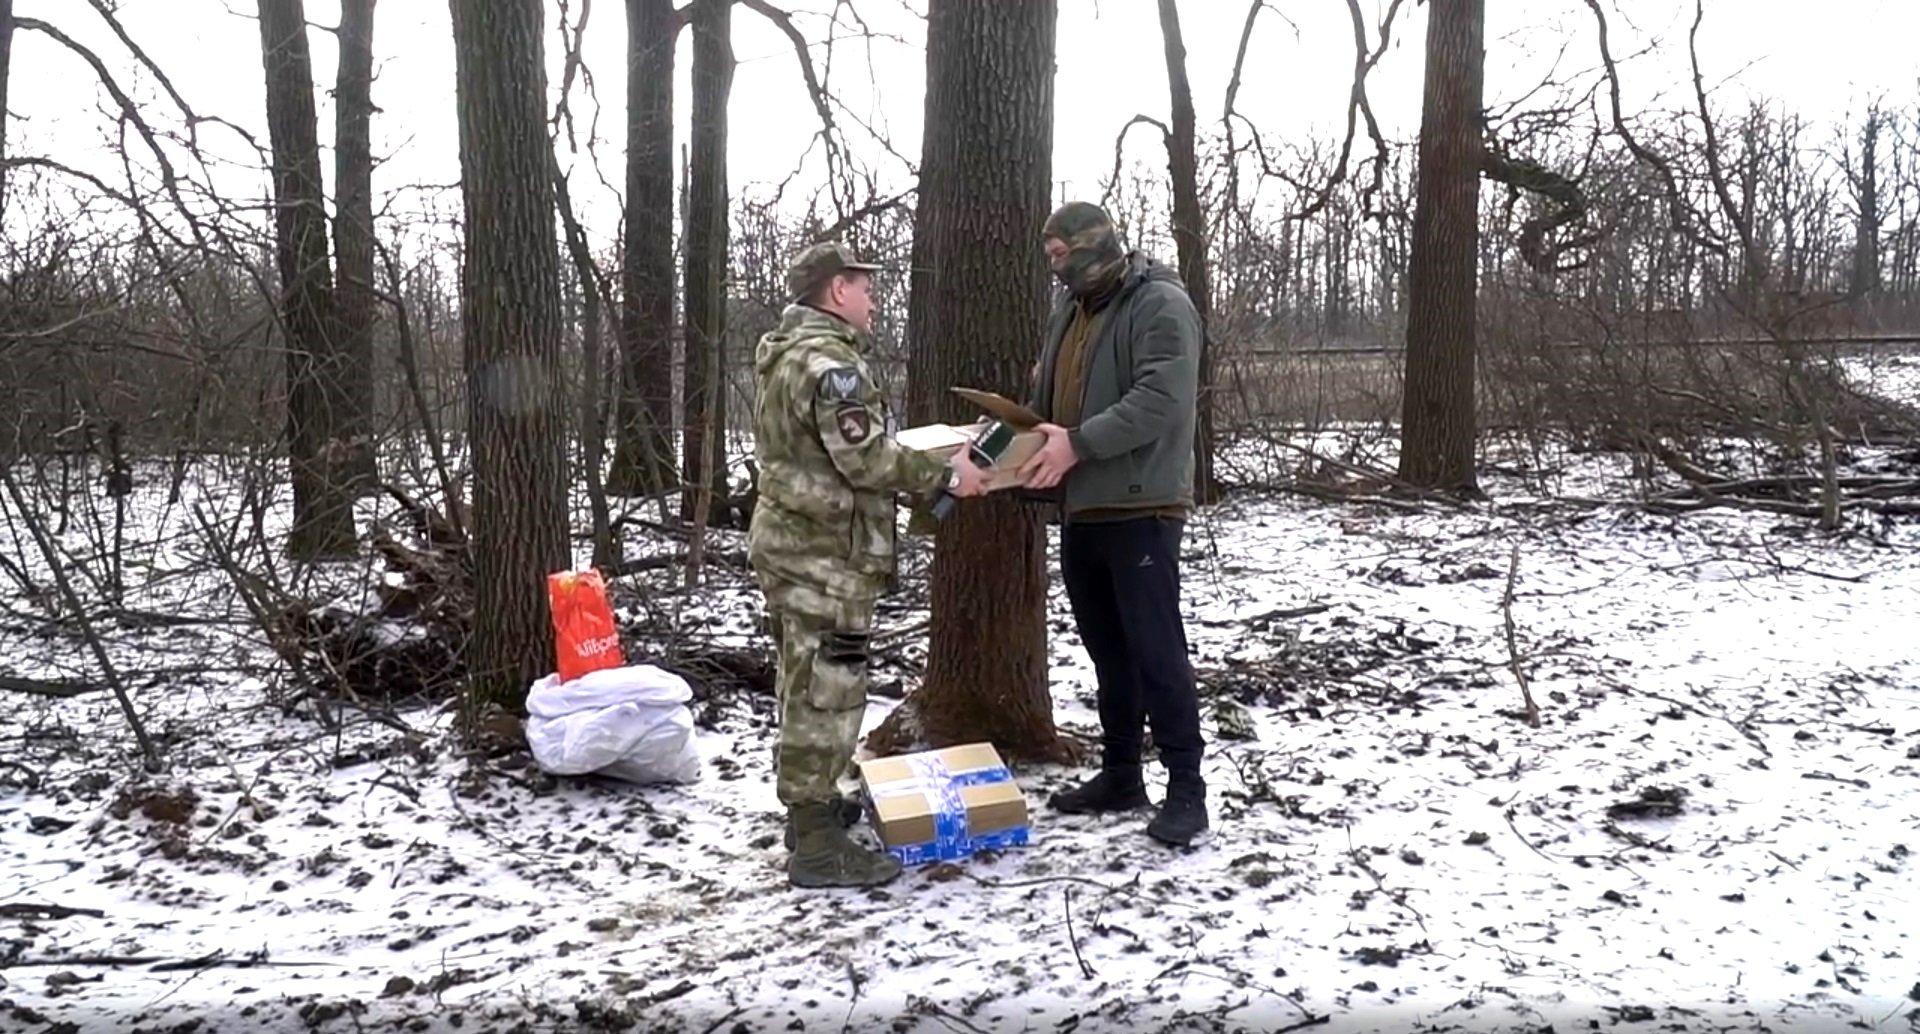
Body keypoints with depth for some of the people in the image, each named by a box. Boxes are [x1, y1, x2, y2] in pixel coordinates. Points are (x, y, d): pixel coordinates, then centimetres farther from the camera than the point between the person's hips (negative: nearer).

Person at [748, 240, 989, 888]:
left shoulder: (781, 353, 15)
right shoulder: (829, 359, -18)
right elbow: (866, 461, -22)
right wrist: (947, 474, -12)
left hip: (789, 539, 11)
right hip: (825, 553, -11)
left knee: (807, 686, 19)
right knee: (827, 693, -6)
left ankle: (812, 808, 32)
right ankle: (817, 847, 0)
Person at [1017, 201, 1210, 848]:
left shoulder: (1162, 305, -11)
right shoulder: (1069, 309, 16)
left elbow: (1161, 400, -23)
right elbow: (1048, 395, 24)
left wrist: (1078, 442, -26)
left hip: (1140, 509, -8)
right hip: (1081, 509, 8)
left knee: (1156, 650, -5)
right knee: (1108, 650, 15)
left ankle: (1186, 788, 4)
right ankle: (1120, 774, 25)